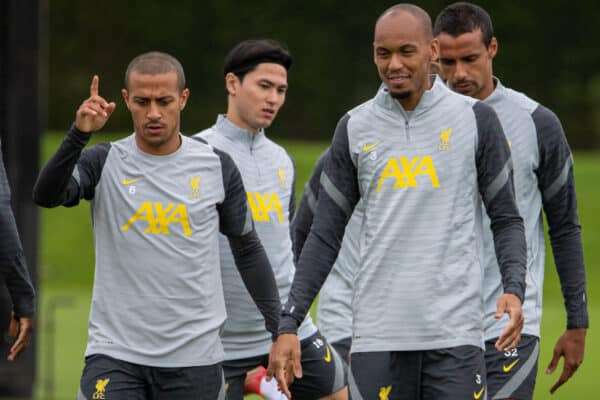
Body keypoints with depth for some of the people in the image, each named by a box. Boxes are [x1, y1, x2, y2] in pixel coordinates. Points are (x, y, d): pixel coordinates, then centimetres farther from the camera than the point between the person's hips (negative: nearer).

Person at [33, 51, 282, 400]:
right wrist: (80, 134, -33)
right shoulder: (104, 163, 0)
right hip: (115, 356, -1)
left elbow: (247, 248, 13)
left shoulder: (217, 168, 3)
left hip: (195, 358, 1)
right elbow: (47, 196, -18)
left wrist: (280, 330, 9)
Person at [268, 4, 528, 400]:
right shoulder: (355, 127, 8)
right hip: (377, 333, 2)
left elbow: (507, 219, 6)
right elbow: (325, 236, 11)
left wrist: (514, 290, -13)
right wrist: (288, 324, 4)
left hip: (455, 332, -2)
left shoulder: (475, 119, 2)